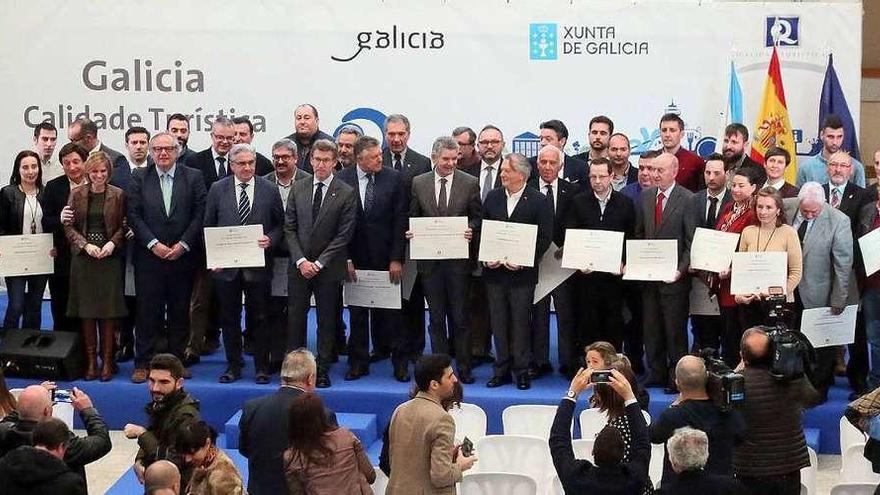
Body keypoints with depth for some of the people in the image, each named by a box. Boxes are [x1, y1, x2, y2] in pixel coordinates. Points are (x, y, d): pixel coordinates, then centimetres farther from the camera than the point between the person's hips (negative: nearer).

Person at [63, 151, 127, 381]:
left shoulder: (117, 195, 3)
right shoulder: (77, 194, 5)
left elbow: (124, 226, 4)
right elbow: (69, 226, 4)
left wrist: (112, 243, -12)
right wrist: (85, 245, -9)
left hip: (109, 258, -1)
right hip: (83, 258, 1)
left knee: (109, 310, -1)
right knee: (86, 310, 2)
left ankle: (107, 361, 6)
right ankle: (90, 361, 8)